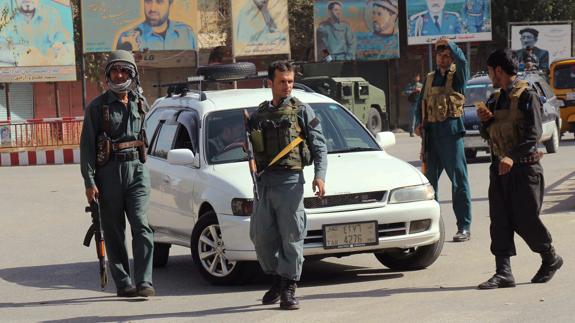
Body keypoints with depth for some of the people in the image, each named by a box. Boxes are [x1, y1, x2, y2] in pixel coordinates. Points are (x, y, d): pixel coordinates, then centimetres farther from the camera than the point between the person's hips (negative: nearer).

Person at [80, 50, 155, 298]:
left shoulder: (140, 103, 11)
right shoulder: (97, 107, 0)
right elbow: (87, 146, -4)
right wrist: (89, 181, -11)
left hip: (137, 169, 2)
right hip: (109, 172, -2)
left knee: (141, 225, -11)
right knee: (114, 231, 2)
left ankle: (144, 282, -14)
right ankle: (123, 283, 8)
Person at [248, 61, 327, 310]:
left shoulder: (302, 111, 5)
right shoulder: (258, 114, 16)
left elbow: (319, 145, 1)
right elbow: (250, 149, 22)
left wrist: (320, 175, -12)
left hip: (290, 181, -4)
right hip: (263, 182, 4)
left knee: (291, 237, -5)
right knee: (261, 236, 5)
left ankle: (289, 289, 0)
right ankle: (277, 279, 22)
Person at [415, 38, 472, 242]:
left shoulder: (457, 75, 0)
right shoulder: (430, 78, 17)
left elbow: (462, 60, -22)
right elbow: (421, 103, 21)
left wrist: (449, 44, -25)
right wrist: (419, 124, 7)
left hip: (451, 131, -6)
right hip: (431, 132, 6)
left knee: (458, 179, -6)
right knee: (430, 179, 11)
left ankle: (464, 227, -6)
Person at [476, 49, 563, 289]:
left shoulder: (527, 96, -9)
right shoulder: (495, 99, 16)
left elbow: (534, 133, -19)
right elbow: (488, 135, 22)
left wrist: (513, 156, -31)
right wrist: (485, 120, 0)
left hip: (524, 167, -7)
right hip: (500, 167, 7)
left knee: (525, 220, -2)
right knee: (500, 221, -1)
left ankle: (551, 259, 21)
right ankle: (503, 273, -1)